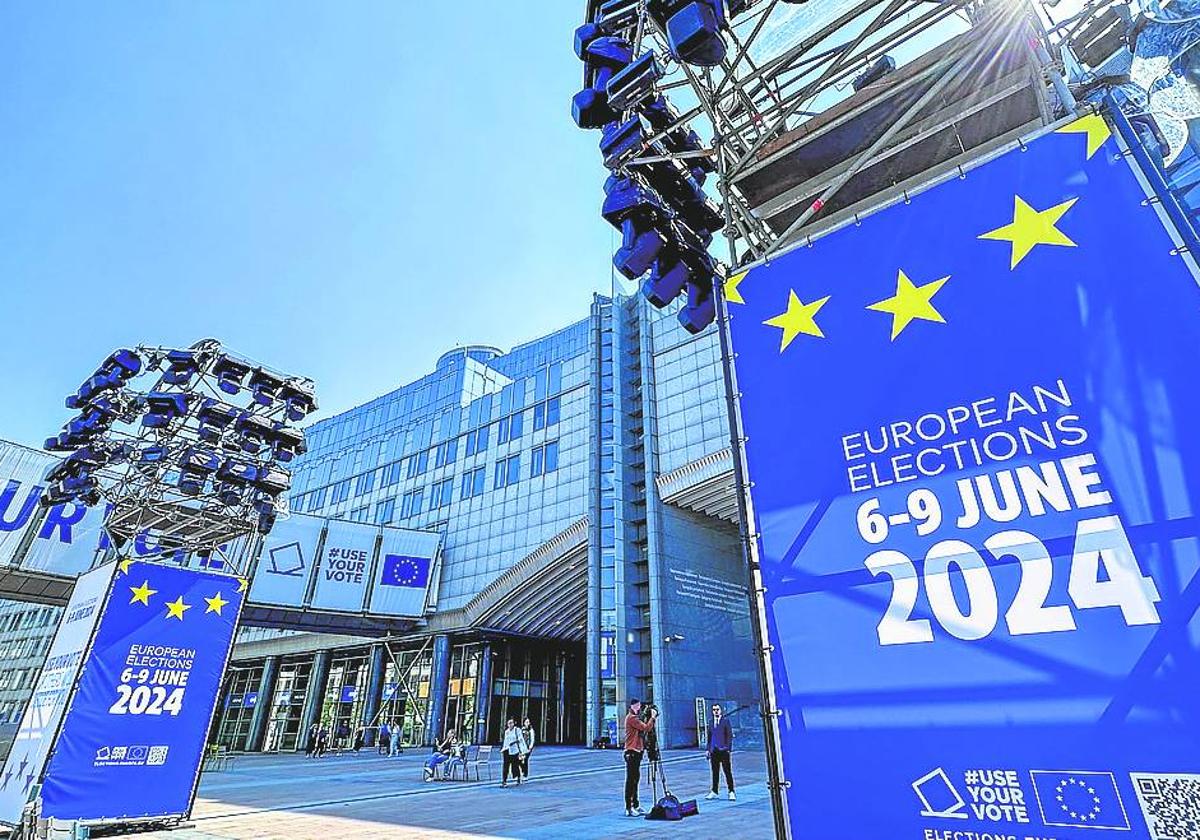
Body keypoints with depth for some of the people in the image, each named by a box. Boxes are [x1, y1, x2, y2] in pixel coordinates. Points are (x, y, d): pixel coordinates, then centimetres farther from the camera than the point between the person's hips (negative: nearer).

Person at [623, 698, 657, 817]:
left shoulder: (635, 717, 17)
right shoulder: (631, 718, -15)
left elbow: (644, 729, 13)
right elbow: (646, 728, -21)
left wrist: (652, 718, 3)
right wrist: (653, 717, -11)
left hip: (637, 751, 10)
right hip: (632, 751, -10)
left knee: (636, 779, 14)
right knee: (631, 780, -6)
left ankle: (635, 805, 21)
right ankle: (629, 808, -2)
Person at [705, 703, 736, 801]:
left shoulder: (725, 721, -1)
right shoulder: (711, 722, 11)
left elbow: (730, 735, -4)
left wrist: (728, 748, -11)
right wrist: (708, 749, 12)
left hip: (723, 750, -4)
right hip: (714, 751, 4)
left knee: (728, 772, 0)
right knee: (715, 772, 10)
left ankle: (731, 792, 8)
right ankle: (714, 792, 19)